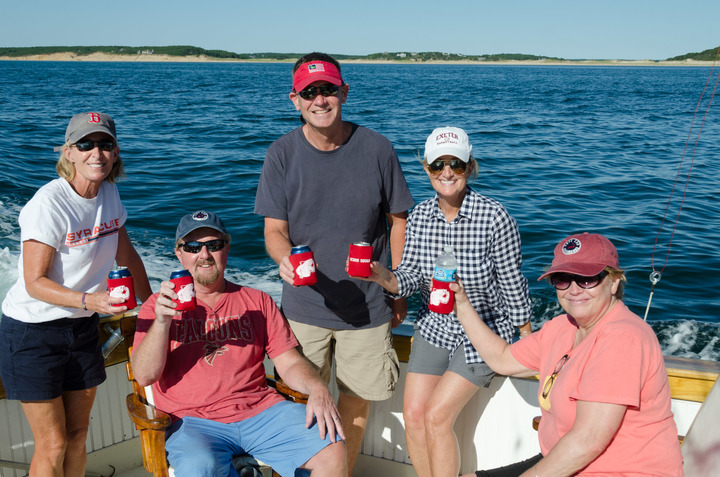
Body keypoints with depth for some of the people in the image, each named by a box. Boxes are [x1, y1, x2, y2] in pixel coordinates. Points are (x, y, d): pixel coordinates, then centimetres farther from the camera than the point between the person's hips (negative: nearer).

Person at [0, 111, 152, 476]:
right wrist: (90, 300, -37)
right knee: (52, 445, 0)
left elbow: (126, 255, 12)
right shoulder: (49, 203, -22)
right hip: (33, 329, -6)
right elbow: (34, 282, -22)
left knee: (77, 435, 15)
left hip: (81, 326, 6)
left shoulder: (109, 193, -1)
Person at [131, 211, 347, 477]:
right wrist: (162, 321, -17)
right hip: (193, 421, -2)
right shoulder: (160, 305, 10)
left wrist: (317, 388, -10)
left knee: (332, 450, -19)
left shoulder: (257, 302, 16)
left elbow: (289, 363, 12)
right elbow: (144, 376, -1)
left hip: (260, 412, 3)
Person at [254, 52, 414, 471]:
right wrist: (286, 259, -27)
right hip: (305, 306, 0)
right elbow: (274, 230, -4)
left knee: (357, 398, 12)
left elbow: (398, 220, 3)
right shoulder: (282, 154, -6)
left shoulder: (376, 149, -6)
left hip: (368, 306, 0)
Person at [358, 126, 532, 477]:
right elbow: (410, 277, -5)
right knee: (413, 415, -2)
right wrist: (385, 277, -27)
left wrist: (528, 339, -1)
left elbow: (513, 283, -10)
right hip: (434, 327, 5)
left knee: (437, 416, -11)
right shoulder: (419, 216, -4)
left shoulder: (494, 217, -19)